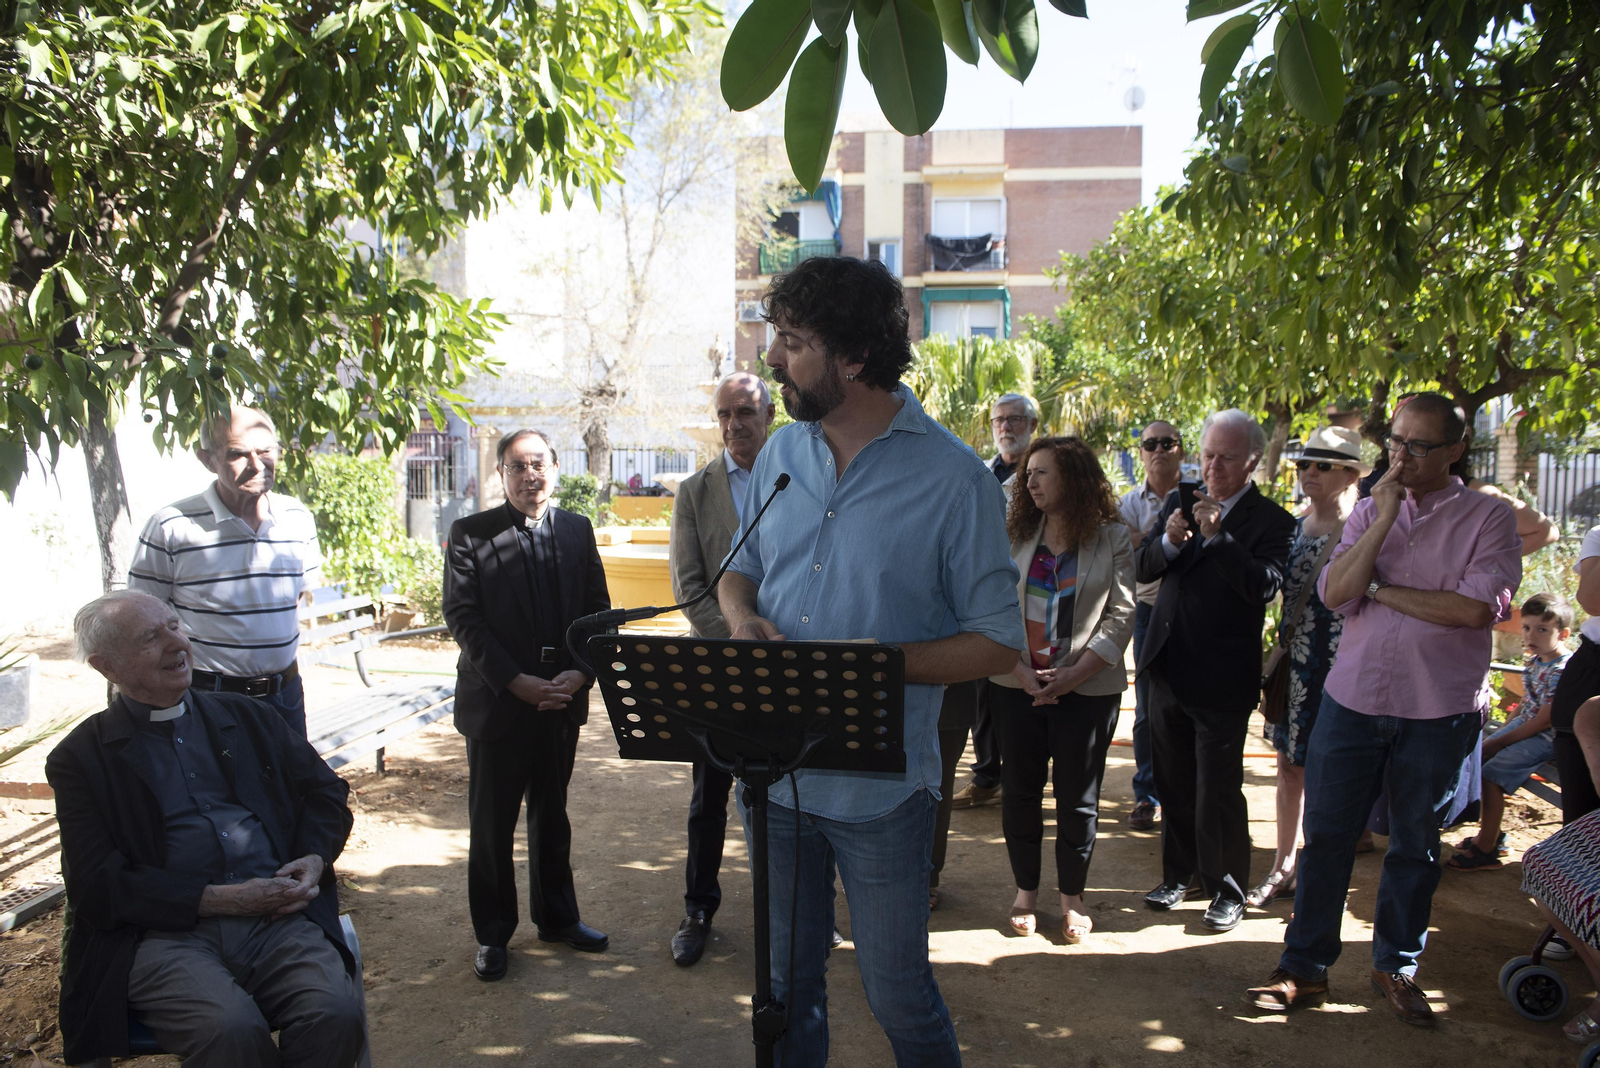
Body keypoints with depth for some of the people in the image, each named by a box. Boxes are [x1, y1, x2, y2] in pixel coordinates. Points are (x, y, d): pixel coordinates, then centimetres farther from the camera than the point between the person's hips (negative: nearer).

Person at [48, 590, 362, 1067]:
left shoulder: (248, 717, 20)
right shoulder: (80, 758, 9)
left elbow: (326, 790, 22)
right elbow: (98, 885, 0)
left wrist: (315, 859, 1)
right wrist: (221, 899, -11)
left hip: (276, 914, 3)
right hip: (167, 933, -2)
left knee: (336, 1013, -26)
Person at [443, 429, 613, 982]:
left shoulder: (577, 530, 6)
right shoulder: (469, 534, -4)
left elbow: (598, 610, 5)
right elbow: (462, 616, -10)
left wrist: (578, 674, -10)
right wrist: (519, 683, -17)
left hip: (562, 701, 3)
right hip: (495, 702, -3)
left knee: (552, 814, 17)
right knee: (491, 824, 8)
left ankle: (556, 916, 33)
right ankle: (492, 933, 24)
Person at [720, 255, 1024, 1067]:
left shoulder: (953, 477, -12)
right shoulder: (781, 453, 5)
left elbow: (997, 642, -10)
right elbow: (738, 570, 17)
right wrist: (743, 617, -6)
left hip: (880, 788, -4)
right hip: (773, 774, 5)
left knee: (897, 994, 11)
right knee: (787, 983, 21)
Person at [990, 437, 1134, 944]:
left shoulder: (1113, 536, -2)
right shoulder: (1015, 532, 4)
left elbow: (1121, 615, -6)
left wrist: (1075, 674, -15)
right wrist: (1021, 670, -13)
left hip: (1088, 688, -2)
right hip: (1018, 685, 2)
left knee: (1078, 797, 6)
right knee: (1021, 790, 9)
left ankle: (1072, 896, 23)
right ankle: (1026, 891, 25)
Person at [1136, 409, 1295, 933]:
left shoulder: (1272, 522, -9)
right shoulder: (1179, 502, 8)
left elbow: (1265, 586, -23)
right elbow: (1143, 569, 5)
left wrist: (1217, 536, -29)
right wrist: (1170, 540, -15)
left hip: (1222, 680, -5)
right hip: (1169, 669, 6)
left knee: (1219, 791, 4)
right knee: (1174, 785, 17)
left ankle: (1226, 889, 22)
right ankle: (1180, 874, 34)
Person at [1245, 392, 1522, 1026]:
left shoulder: (1488, 518, -3)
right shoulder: (1368, 512, 7)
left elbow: (1476, 607, -17)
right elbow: (1333, 592, -6)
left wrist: (1379, 589, -10)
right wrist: (1384, 519, -12)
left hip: (1439, 711, -2)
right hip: (1352, 699, 2)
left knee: (1416, 846, 13)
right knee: (1326, 836, 5)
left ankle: (1396, 968, 31)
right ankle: (1304, 968, 18)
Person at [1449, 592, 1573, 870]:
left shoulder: (1562, 669, -21)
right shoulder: (1533, 662, 7)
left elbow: (1545, 720, -22)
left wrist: (1503, 740, -17)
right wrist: (1501, 731, 8)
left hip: (1544, 737, -10)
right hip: (1522, 727, 10)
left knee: (1491, 773, -20)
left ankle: (1486, 851, -11)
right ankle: (1491, 833, 19)